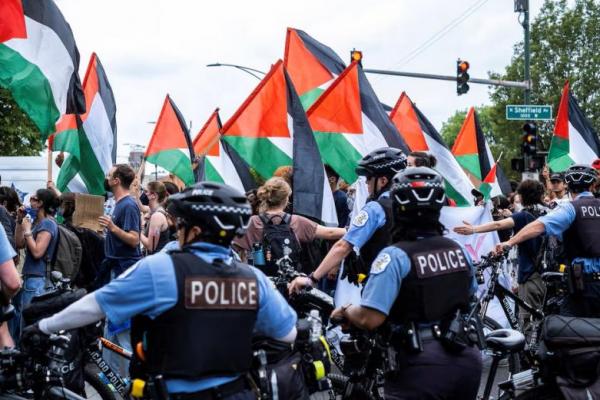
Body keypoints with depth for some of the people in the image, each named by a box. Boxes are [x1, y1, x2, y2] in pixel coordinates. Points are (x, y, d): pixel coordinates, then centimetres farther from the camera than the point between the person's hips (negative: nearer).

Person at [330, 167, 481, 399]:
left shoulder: (395, 256, -15)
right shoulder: (459, 251, 5)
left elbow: (369, 319, -21)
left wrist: (345, 312, 0)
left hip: (423, 366, -6)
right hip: (467, 360, 6)